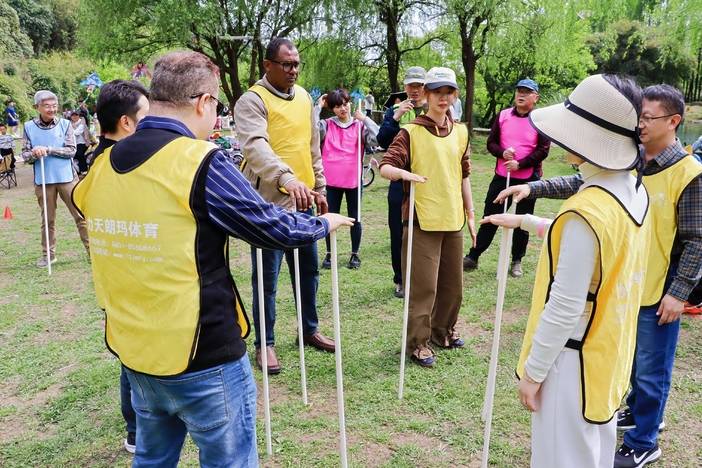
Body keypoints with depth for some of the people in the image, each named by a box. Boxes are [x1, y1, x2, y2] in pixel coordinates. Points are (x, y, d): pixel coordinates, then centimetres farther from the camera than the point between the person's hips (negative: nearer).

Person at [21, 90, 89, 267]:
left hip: (67, 177, -1)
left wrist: (48, 149, -14)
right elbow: (25, 155, 4)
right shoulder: (29, 127, 3)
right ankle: (48, 254, 21)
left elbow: (71, 151, -5)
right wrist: (34, 154, -18)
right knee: (47, 219, 10)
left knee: (81, 215, 1)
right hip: (43, 180, 1)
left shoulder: (65, 124, 0)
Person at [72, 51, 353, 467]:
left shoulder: (103, 166, 1)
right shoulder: (201, 163, -18)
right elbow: (274, 228, -12)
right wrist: (323, 224, 8)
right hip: (203, 360, -6)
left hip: (135, 352, 7)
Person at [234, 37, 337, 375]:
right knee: (267, 277, 2)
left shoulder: (304, 97, 13)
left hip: (301, 200, 7)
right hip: (269, 202, -7)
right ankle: (264, 343, 17)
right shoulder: (252, 101, -12)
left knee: (308, 270, 17)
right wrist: (286, 177, -44)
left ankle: (310, 330, 34)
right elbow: (256, 146, -29)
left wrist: (319, 187, 17)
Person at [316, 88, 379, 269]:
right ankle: (329, 254, 23)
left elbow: (377, 139, -13)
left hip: (353, 179, 0)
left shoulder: (360, 125, 1)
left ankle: (355, 254, 22)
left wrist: (364, 118, -11)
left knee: (354, 218, 10)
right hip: (332, 180, 0)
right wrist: (318, 106, -10)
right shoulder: (326, 125, 1)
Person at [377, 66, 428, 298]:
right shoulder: (394, 110, 6)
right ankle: (401, 280, 19)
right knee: (398, 232, 5)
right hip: (401, 181, 1)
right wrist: (395, 118, -17)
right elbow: (382, 141, -4)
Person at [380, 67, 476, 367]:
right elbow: (385, 166, -12)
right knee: (424, 285, -2)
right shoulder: (412, 132, -6)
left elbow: (464, 175, 16)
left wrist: (470, 213, 16)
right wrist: (405, 173, -33)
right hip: (422, 219, -5)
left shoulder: (460, 132, 10)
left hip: (453, 219, 6)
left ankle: (443, 329, 35)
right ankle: (418, 342, 13)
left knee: (452, 283, 15)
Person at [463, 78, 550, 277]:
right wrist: (503, 153, -13)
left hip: (528, 178, -2)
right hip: (501, 176, 2)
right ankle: (472, 257, 11)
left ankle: (517, 261, 21)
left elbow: (543, 150, -7)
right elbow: (491, 142, 7)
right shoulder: (503, 115, 6)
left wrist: (519, 164, -17)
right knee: (490, 217, 5)